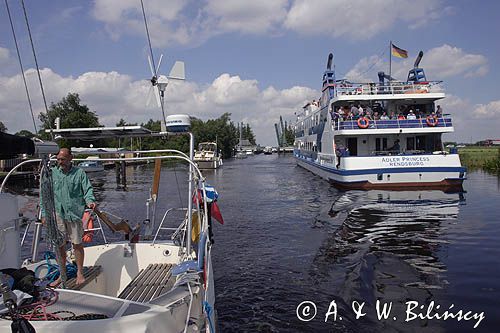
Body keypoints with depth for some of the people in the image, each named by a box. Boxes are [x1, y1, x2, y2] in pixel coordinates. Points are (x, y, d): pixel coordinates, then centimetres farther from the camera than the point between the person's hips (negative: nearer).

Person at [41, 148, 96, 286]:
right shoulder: (52, 173, 7)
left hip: (74, 214, -2)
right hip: (57, 214, 2)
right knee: (59, 246, 8)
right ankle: (62, 275, 23)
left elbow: (88, 190, -1)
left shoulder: (79, 173, 1)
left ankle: (80, 273, 20)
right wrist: (44, 214, 6)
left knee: (77, 244, 5)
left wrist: (90, 201, -22)